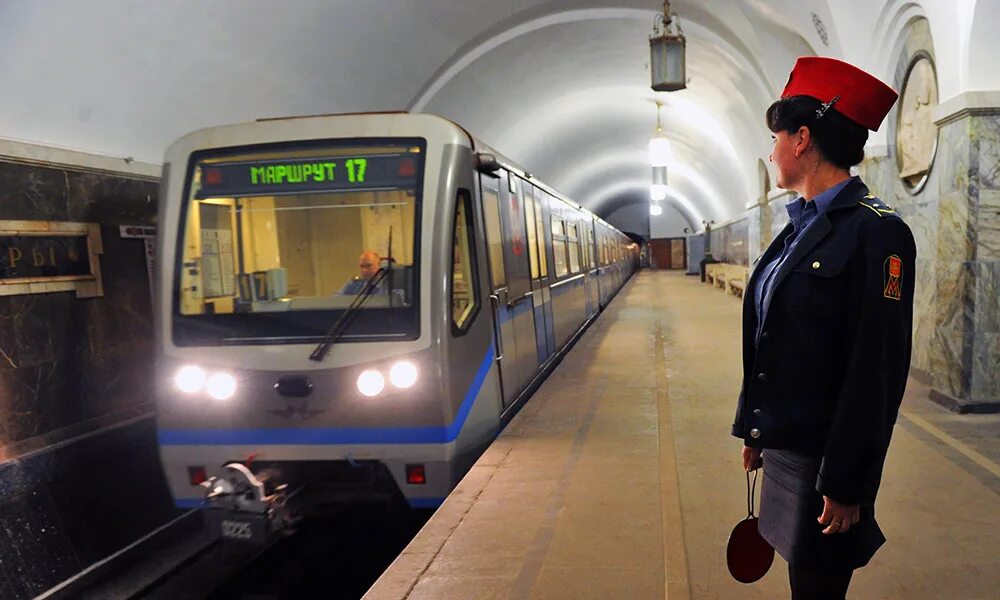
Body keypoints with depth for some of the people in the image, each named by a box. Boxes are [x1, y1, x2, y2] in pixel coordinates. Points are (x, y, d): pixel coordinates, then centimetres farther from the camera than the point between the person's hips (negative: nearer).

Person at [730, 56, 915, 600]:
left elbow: (876, 370, -19)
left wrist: (846, 485, -18)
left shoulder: (875, 232, -16)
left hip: (824, 455, -8)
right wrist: (754, 432, 16)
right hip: (783, 445, 8)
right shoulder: (801, 227, 9)